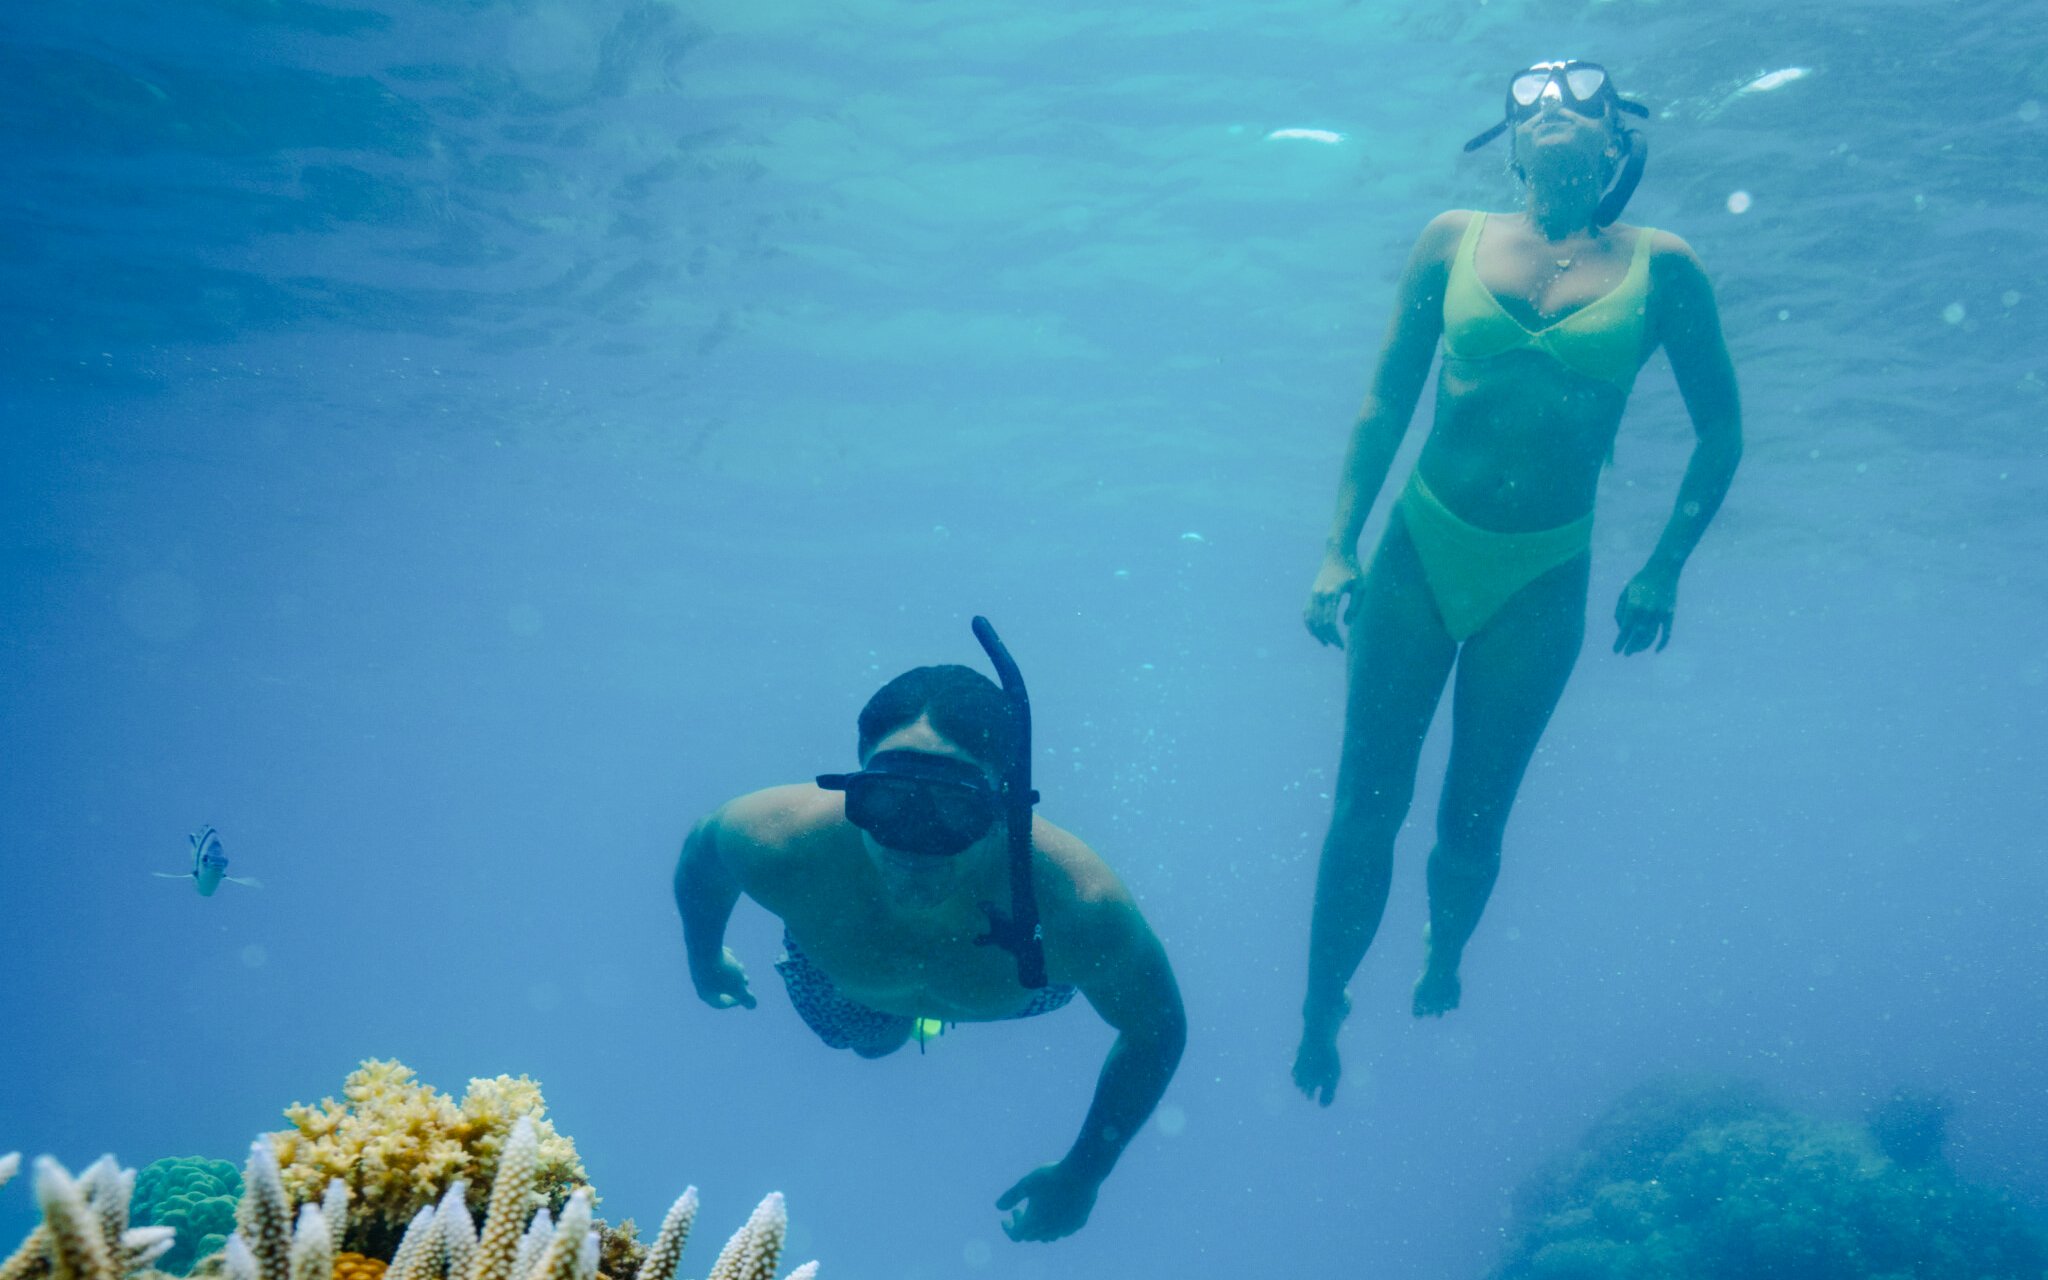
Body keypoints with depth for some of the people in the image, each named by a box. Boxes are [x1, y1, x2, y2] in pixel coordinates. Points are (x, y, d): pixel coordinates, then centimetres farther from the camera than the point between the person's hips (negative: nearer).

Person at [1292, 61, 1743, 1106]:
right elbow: (1386, 399, 4)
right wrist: (1339, 549, -1)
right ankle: (1318, 1020, 16)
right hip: (1421, 545, 1)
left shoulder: (1659, 268, -2)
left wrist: (1664, 569, 2)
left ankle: (1442, 964, 38)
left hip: (1543, 573, 0)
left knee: (1473, 820, 6)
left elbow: (1720, 433, 6)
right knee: (1366, 803, -1)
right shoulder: (1453, 239, 2)